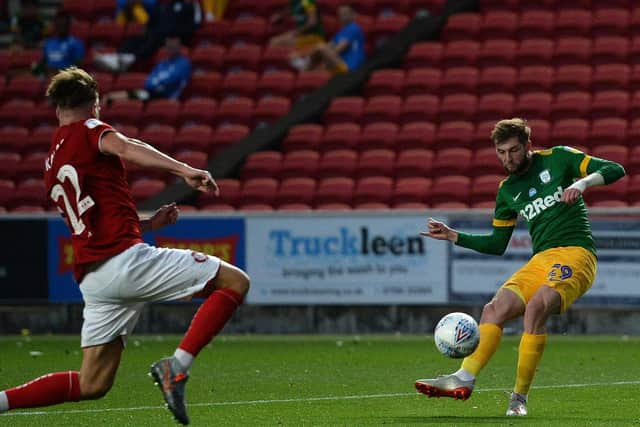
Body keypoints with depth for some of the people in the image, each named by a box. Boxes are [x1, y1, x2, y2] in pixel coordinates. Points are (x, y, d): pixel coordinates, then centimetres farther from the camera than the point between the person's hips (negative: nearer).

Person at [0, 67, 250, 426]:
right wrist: (183, 169, -30)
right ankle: (177, 366, -17)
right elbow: (123, 146, -19)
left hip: (91, 279, 8)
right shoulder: (89, 129, 5)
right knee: (235, 282, -4)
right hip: (126, 259, -8)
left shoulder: (52, 165, 27)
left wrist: (149, 223, 31)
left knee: (92, 385, 14)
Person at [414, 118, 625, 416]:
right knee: (495, 309, -15)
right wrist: (453, 236, 14)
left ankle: (520, 397, -26)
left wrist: (583, 182, -21)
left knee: (536, 306, -30)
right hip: (540, 260, 6)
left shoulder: (558, 158, 3)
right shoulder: (508, 190, 17)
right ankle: (464, 380, -22)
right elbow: (496, 244, 24)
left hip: (575, 254, -6)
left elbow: (615, 170, -3)